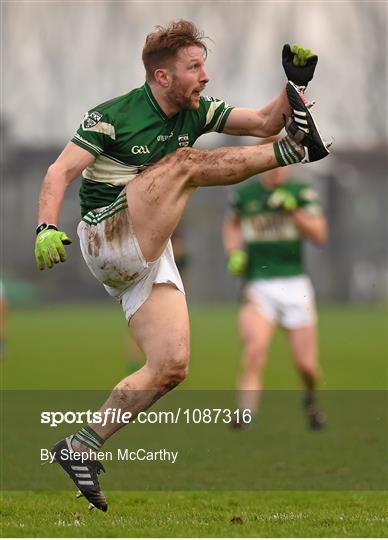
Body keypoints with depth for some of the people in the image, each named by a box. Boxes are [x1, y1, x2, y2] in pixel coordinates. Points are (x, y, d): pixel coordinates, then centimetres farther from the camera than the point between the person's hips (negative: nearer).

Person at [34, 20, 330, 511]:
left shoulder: (196, 111, 10)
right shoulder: (113, 116, -10)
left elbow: (264, 122, 10)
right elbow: (61, 171, -15)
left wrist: (297, 82, -6)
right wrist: (47, 228, -31)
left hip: (151, 258, 7)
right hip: (106, 239, -7)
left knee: (170, 367, -7)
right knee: (185, 162, -21)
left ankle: (82, 448, -3)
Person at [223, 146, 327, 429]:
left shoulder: (302, 192, 1)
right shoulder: (244, 194, 5)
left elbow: (320, 235, -8)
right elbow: (232, 223, 25)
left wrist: (293, 208, -19)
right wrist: (235, 253, 7)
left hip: (295, 285, 0)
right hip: (257, 286, 0)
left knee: (307, 366, 2)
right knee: (255, 351, -24)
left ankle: (311, 400, 35)